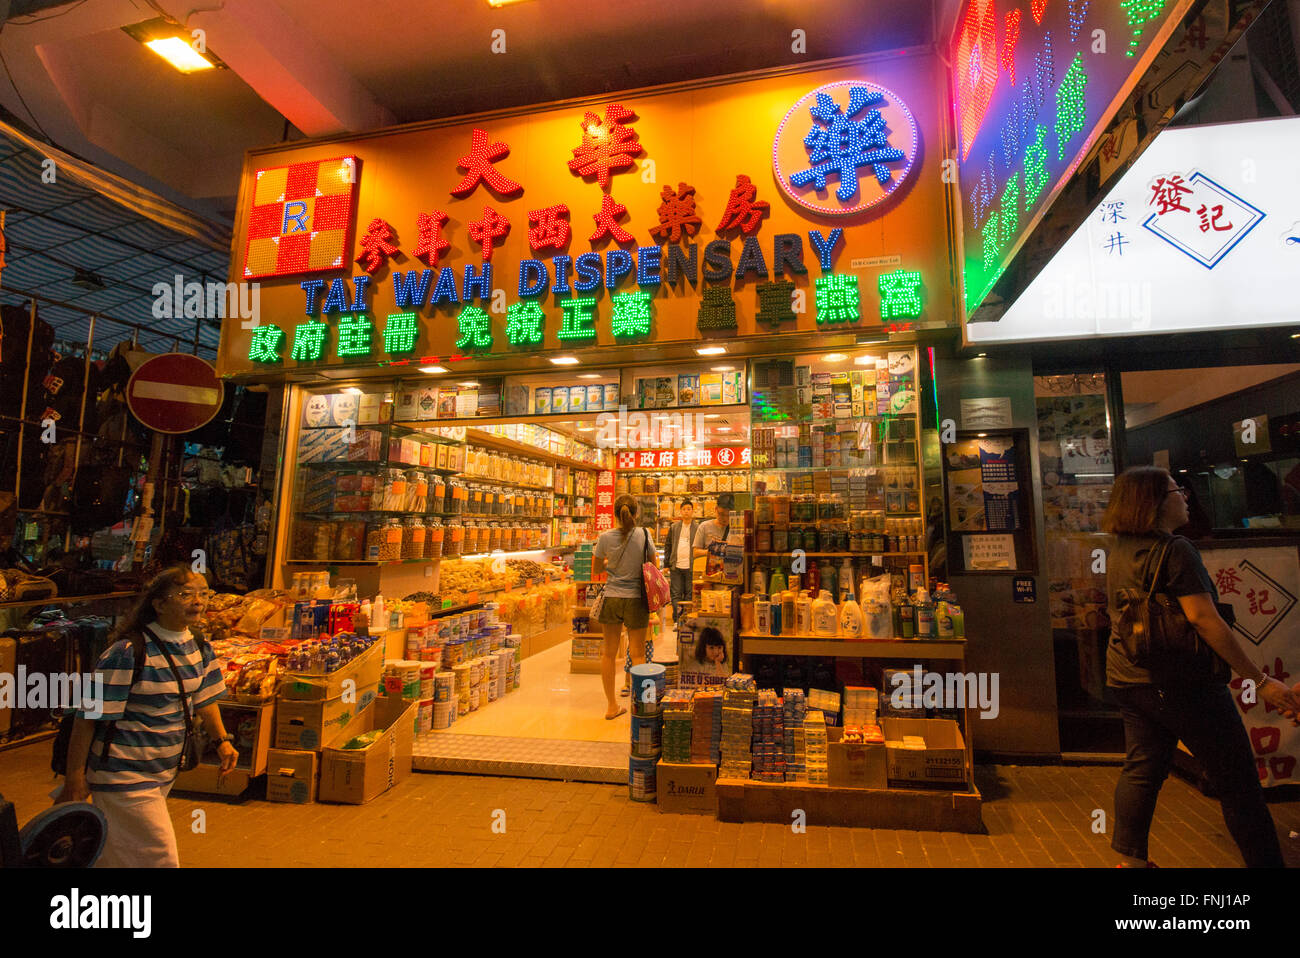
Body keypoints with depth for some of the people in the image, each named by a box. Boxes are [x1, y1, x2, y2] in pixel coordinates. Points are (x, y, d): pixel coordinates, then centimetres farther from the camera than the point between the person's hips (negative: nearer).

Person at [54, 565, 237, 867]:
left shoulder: (200, 648, 0)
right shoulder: (127, 654, -23)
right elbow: (88, 717, -17)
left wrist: (222, 740, 7)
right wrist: (74, 779, -14)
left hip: (166, 771, 7)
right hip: (124, 776, -7)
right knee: (160, 858, 0)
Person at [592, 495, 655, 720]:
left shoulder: (605, 537, -6)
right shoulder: (644, 535, -9)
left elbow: (595, 570, 5)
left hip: (611, 599, 1)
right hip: (636, 600, -1)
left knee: (609, 653, 13)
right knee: (637, 654, 9)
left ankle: (612, 706, 23)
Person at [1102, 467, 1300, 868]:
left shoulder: (1119, 551, 8)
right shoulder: (1175, 550, -16)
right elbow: (1203, 619, -20)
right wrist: (1260, 680, -15)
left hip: (1126, 679, 8)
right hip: (1179, 681, -8)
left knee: (1141, 769, 14)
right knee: (1237, 782, 7)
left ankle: (1131, 858, 21)